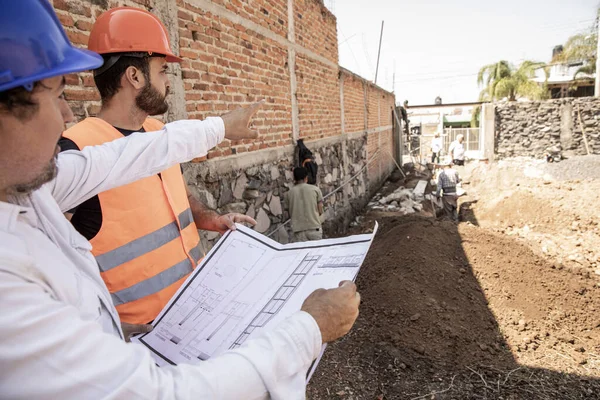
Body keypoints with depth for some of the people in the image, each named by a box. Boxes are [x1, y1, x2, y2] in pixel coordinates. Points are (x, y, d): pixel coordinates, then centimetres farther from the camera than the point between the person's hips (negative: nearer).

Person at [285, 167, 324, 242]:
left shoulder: (290, 193, 5)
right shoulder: (315, 189, 1)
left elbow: (290, 214, 11)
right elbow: (320, 211, 1)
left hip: (298, 230, 1)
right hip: (314, 227, -1)